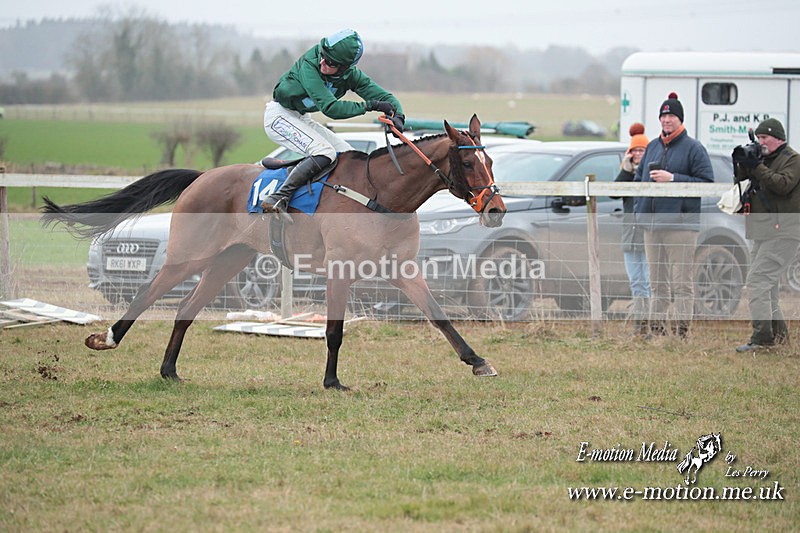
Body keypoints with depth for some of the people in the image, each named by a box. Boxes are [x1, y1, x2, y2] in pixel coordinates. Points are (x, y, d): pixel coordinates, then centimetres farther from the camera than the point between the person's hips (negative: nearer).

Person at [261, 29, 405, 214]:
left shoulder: (351, 75, -12)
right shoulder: (309, 65, -29)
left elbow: (386, 98, -8)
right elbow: (330, 108, -35)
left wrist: (398, 116, -30)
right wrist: (368, 105, -35)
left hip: (301, 119, 7)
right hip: (279, 115, -7)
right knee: (324, 153, -28)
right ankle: (278, 199, -32)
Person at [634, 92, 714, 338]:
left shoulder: (693, 148, -3)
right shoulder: (652, 147, 17)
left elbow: (707, 183, -10)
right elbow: (638, 178, 25)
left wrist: (673, 179, -15)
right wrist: (639, 207, 11)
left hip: (681, 224, -7)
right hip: (651, 225, 7)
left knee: (682, 282, -7)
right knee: (657, 282, 11)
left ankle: (681, 330, -7)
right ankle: (656, 329, 15)